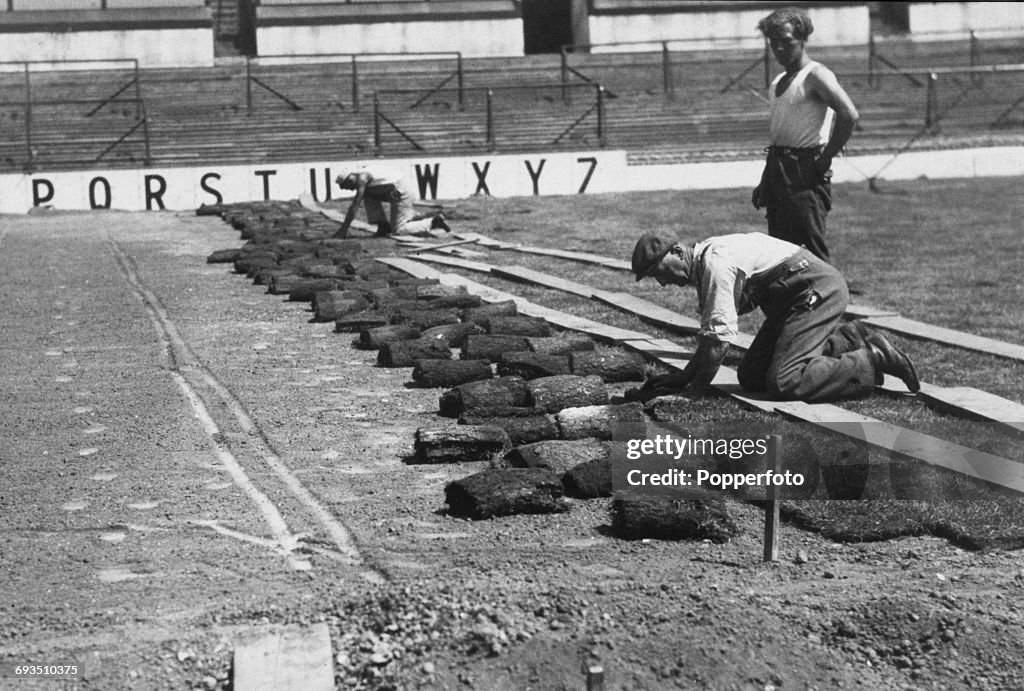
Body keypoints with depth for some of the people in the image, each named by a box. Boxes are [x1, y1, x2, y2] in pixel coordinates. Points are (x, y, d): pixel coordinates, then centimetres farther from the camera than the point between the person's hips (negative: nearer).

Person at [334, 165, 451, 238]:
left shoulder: (362, 178, -14)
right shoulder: (361, 175, 14)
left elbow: (354, 208, -17)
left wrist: (343, 230, -14)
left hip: (400, 192, -10)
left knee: (398, 231, -8)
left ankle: (433, 222, -7)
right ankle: (383, 226, 9)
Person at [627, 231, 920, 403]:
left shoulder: (715, 263, -21)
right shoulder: (702, 267, 10)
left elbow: (719, 337, -23)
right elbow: (709, 335, 17)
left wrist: (693, 391, -15)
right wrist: (681, 378, 9)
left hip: (819, 289, -11)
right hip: (789, 299, 11)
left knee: (783, 383, -20)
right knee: (751, 376, 11)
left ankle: (873, 360, -9)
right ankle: (846, 342, 16)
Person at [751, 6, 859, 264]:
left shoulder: (816, 75, -9)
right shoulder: (777, 83, 18)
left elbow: (849, 115, -23)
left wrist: (826, 158, -17)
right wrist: (764, 183, 21)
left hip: (805, 173, -9)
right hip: (778, 170, 9)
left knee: (812, 250, -11)